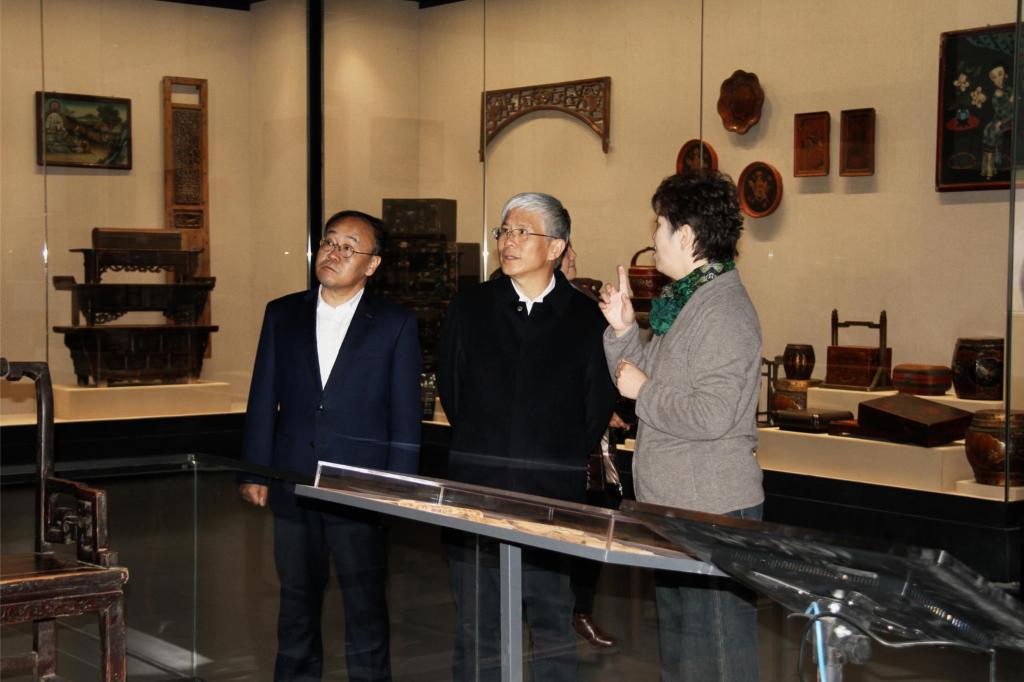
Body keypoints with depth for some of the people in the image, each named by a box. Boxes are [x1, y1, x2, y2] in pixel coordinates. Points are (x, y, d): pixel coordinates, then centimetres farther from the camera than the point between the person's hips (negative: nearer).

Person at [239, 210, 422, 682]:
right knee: (297, 601, 15)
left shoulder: (396, 324, -2)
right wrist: (254, 473, 4)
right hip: (292, 486, 3)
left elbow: (406, 416, -2)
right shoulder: (282, 314, 6)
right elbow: (262, 401, 8)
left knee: (365, 605, 7)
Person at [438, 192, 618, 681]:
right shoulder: (470, 308, 6)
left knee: (553, 621, 5)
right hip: (475, 488, 1)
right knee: (476, 625, 7)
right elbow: (450, 390, 12)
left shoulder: (586, 319, 1)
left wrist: (560, 462, 7)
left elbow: (598, 409, 5)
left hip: (553, 493, -1)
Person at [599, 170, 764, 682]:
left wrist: (643, 391, -14)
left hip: (713, 510, -10)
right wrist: (623, 329, 3)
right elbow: (642, 379, 17)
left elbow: (712, 415, -27)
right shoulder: (683, 302, 14)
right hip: (674, 506, 10)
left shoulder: (723, 309, -17)